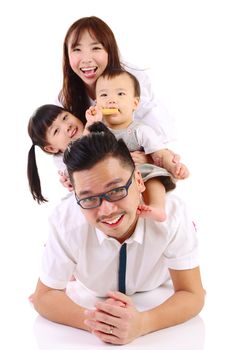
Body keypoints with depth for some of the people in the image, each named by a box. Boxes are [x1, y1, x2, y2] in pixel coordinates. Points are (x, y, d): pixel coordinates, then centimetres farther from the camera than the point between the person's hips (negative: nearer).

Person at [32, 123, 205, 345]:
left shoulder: (172, 212, -33)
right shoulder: (64, 220, -31)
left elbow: (192, 295, -26)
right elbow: (45, 296, -19)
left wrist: (141, 324, -48)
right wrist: (96, 322, -41)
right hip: (94, 303, 0)